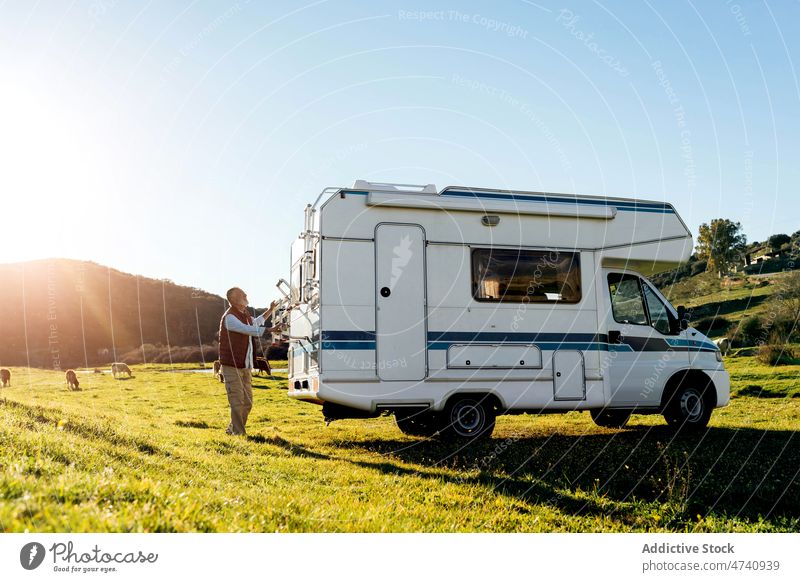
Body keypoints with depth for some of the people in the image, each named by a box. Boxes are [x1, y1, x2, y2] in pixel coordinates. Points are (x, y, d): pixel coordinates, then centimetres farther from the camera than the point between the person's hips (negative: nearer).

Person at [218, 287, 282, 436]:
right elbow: (249, 330, -29)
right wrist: (270, 330, -35)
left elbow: (255, 323, 35)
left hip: (245, 367, 9)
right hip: (232, 366, -9)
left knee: (247, 402, 13)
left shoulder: (244, 314, 13)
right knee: (237, 401, -8)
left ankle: (232, 429, 26)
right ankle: (238, 432, 1)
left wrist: (270, 310, 34)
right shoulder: (229, 318, -17)